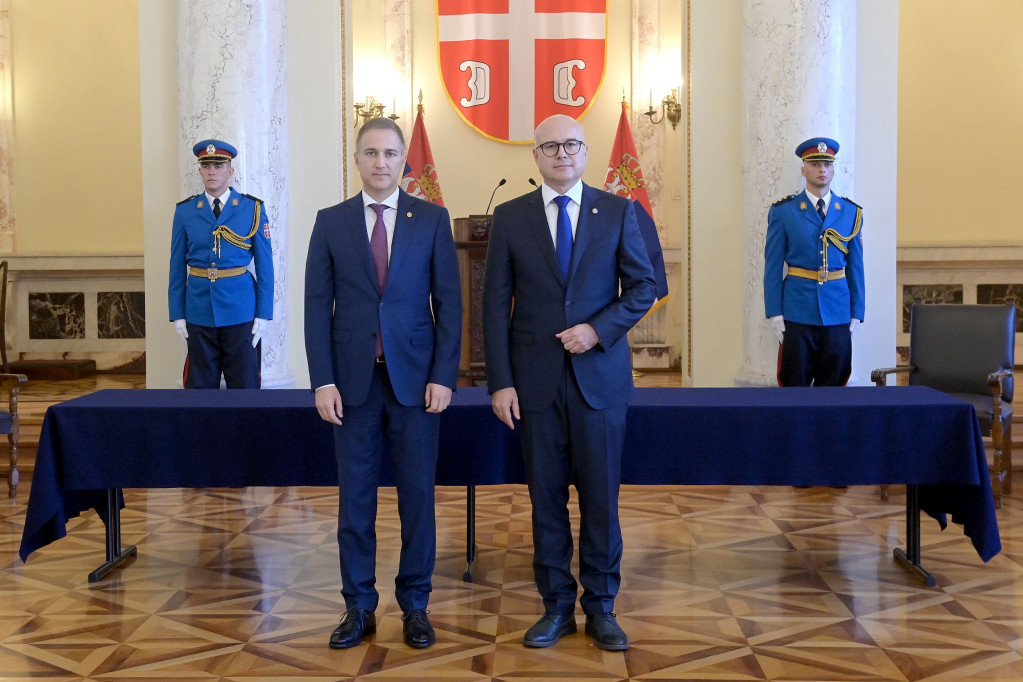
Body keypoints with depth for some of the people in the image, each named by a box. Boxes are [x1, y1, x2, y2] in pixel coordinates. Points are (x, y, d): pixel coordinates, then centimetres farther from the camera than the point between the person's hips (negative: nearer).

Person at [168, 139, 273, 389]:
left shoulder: (253, 208, 1)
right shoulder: (185, 211, 5)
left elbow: (264, 265, 0)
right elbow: (177, 266, 6)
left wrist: (263, 314, -5)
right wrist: (177, 314, 2)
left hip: (241, 312, -1)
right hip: (199, 313, 2)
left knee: (245, 386, 3)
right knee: (200, 386, 8)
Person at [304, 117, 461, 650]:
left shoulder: (432, 219, 3)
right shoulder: (331, 222, 5)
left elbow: (448, 302, 1)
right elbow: (317, 306, 3)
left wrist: (443, 376, -6)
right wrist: (323, 381, -5)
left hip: (415, 377, -1)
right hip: (354, 379, 1)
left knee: (417, 495, 5)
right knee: (355, 496, 6)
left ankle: (414, 605, 18)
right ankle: (359, 607, 18)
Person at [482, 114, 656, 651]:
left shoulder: (617, 212, 4)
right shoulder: (510, 218, 5)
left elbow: (643, 286, 4)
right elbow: (496, 305, 3)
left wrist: (599, 329, -12)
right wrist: (500, 382, -4)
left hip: (600, 375, 0)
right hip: (536, 379, 1)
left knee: (601, 497, 4)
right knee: (546, 498, 7)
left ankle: (601, 607, 17)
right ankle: (556, 606, 19)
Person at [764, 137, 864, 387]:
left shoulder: (851, 213, 9)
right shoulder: (782, 212, 2)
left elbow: (856, 266, 10)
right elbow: (773, 266, 0)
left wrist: (856, 314, 5)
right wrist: (774, 313, -6)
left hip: (838, 312, 2)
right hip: (797, 313, -2)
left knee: (833, 385, 6)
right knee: (795, 384, 1)